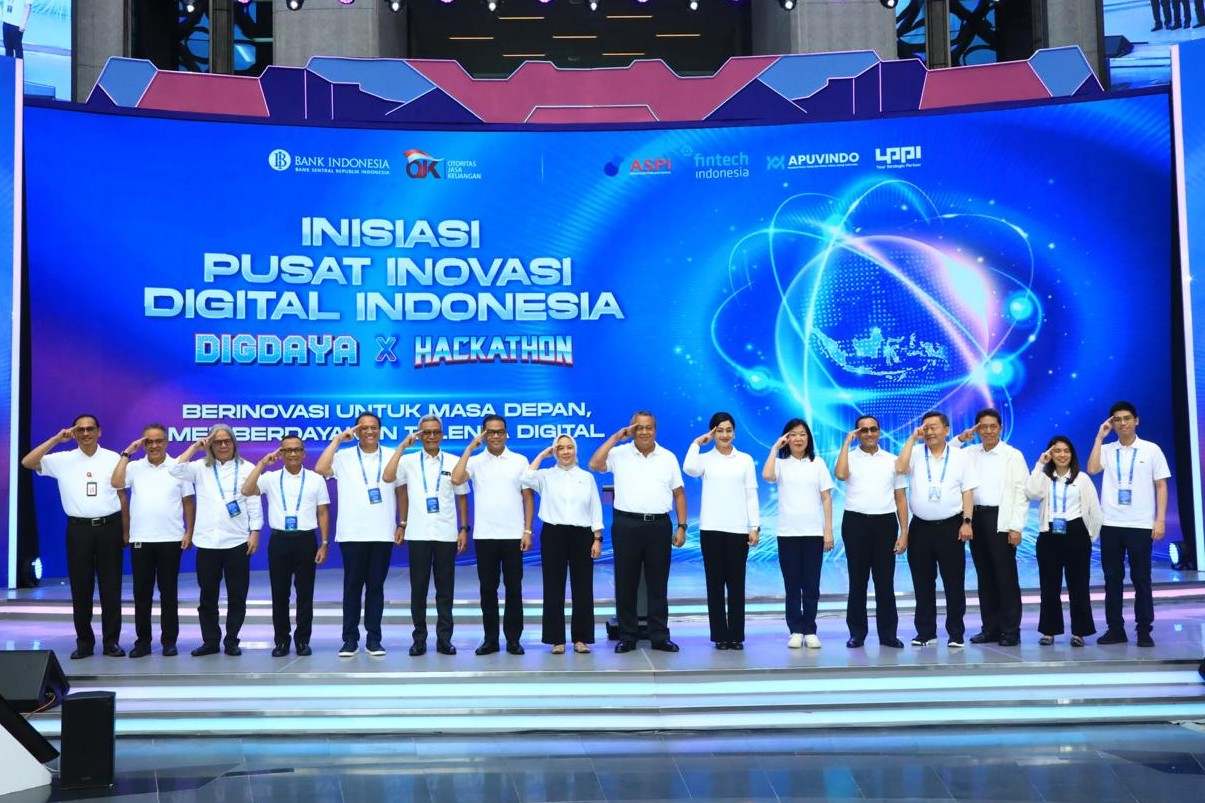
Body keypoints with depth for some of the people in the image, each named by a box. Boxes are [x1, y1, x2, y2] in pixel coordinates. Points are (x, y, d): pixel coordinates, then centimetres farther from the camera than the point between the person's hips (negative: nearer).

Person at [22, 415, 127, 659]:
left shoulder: (113, 459, 3)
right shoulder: (63, 460, 3)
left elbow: (122, 496, 7)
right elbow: (27, 462, -8)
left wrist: (126, 531, 5)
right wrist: (56, 439, -11)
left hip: (109, 527, 0)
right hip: (79, 529, 1)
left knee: (111, 587, 4)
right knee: (80, 587, 5)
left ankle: (111, 641, 11)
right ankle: (84, 642, 15)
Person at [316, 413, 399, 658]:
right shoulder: (344, 456, 4)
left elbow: (401, 491, 11)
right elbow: (320, 469, -12)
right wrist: (338, 439, -8)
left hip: (382, 534, 1)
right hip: (352, 534, 0)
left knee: (376, 587, 6)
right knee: (352, 586, 4)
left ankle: (373, 639, 12)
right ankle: (350, 639, 10)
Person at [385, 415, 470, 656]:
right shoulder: (409, 461, 2)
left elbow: (461, 498, 9)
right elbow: (388, 477, -15)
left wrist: (464, 529, 2)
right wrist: (403, 445, -10)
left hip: (446, 534, 1)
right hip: (418, 534, 0)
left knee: (445, 589, 5)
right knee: (418, 588, 4)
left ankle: (444, 639, 11)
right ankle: (419, 638, 11)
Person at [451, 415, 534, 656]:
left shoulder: (520, 461, 5)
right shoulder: (475, 461, 4)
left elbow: (527, 498, 5)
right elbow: (456, 479, -15)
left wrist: (527, 530, -2)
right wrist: (470, 447, -10)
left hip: (513, 535, 0)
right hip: (484, 535, 0)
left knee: (513, 588, 4)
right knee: (488, 588, 6)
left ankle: (513, 639, 11)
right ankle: (490, 639, 14)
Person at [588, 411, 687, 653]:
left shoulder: (668, 457, 8)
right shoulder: (620, 454, 2)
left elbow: (679, 494, 10)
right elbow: (594, 464, -14)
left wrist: (682, 527, 2)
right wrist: (615, 437, -10)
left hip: (659, 525, 1)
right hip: (627, 525, -1)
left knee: (658, 584, 6)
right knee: (626, 583, 4)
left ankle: (659, 637, 13)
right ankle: (627, 637, 12)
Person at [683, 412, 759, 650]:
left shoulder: (745, 460, 9)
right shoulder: (705, 459, 6)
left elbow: (751, 495, 7)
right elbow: (689, 469, -17)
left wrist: (755, 526, 1)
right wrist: (697, 442, -5)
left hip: (738, 529, 0)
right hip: (711, 529, 0)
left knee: (736, 583, 2)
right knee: (715, 583, 2)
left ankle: (736, 635, 8)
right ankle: (720, 635, 8)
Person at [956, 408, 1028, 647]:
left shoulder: (1013, 455, 1)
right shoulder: (969, 453, 13)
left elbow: (1021, 492, -4)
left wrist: (1016, 527, -11)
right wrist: (959, 439, 1)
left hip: (1000, 520, -4)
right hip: (976, 518, 4)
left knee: (1006, 576, -3)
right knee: (985, 576, 9)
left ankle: (1010, 630, 3)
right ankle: (990, 628, 15)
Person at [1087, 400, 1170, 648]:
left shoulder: (1151, 450, 3)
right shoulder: (1106, 449, 6)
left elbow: (1161, 486, 3)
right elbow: (1092, 469, -13)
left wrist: (1160, 520, -5)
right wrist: (1100, 436, -7)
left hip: (1140, 525, -2)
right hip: (1110, 524, 2)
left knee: (1141, 579, 3)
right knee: (1112, 578, 6)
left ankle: (1144, 630, 10)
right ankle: (1115, 629, 14)